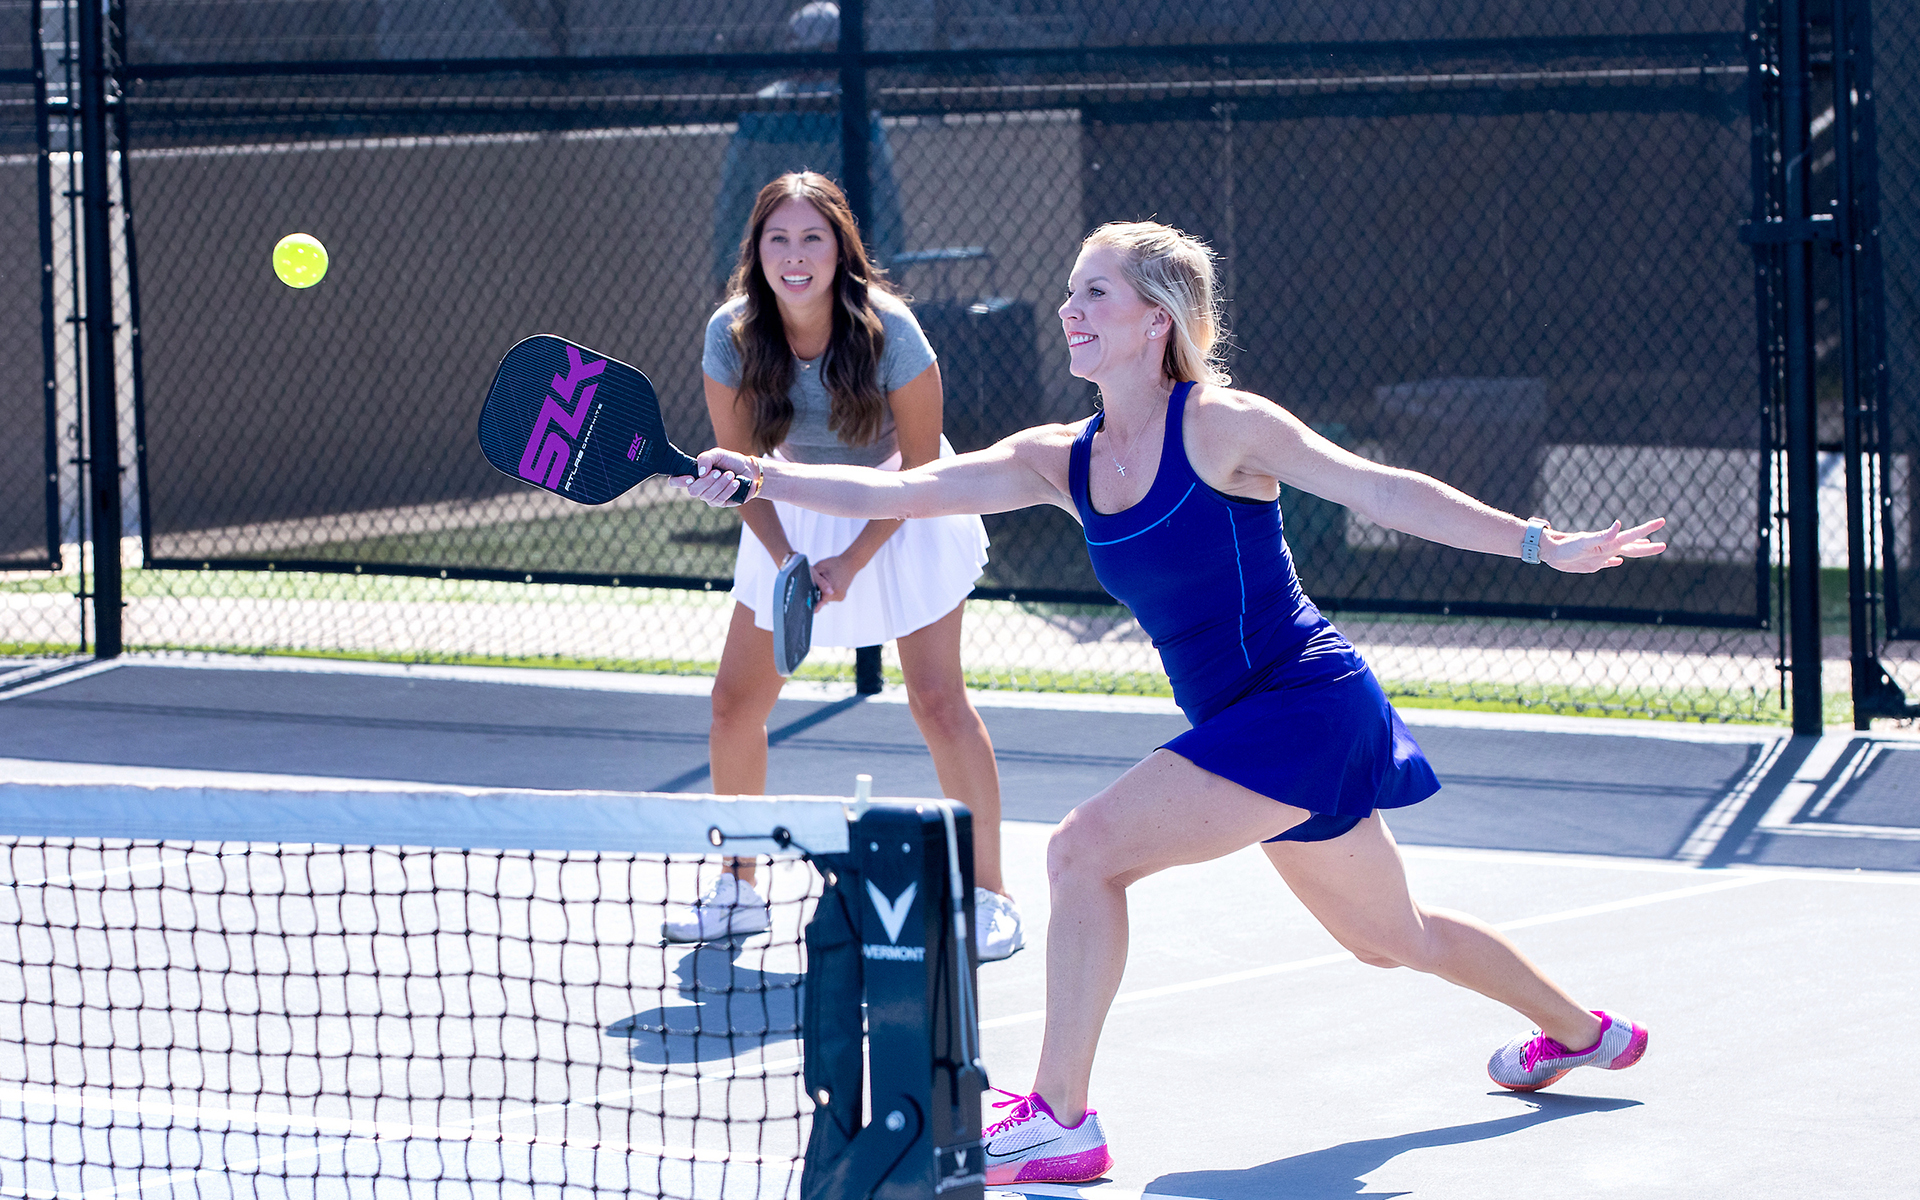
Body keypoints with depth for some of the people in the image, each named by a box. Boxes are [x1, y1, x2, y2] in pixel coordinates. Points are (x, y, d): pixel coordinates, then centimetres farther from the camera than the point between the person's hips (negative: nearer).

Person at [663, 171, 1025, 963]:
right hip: (795, 513, 4)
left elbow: (921, 467, -17)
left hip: (900, 513, -3)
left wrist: (850, 563, -22)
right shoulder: (731, 336, -20)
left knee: (937, 701, -13)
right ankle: (737, 890, 17)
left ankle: (989, 895, -4)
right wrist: (786, 563, -20)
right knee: (735, 701, 0)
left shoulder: (889, 331, -28)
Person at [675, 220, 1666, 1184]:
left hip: (1304, 706, -8)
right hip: (1242, 728, 8)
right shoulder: (1062, 461, 6)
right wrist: (760, 477, -15)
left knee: (1087, 849, -19)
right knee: (1389, 938, 25)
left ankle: (1060, 1120, -14)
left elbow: (1381, 491, -10)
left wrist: (1542, 545, -11)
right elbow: (904, 493, -2)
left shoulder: (1217, 425, -13)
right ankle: (1579, 1029, 48)